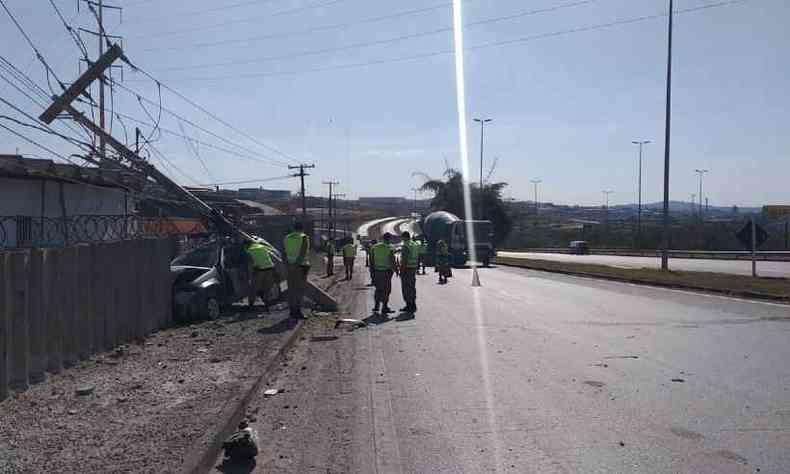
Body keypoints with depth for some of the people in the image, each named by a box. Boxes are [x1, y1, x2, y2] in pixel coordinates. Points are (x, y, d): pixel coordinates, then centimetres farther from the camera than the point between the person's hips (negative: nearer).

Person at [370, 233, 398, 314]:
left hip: (377, 271, 4)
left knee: (378, 289, 16)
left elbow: (371, 261, 5)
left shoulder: (374, 247, 3)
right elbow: (392, 261, -11)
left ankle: (376, 306, 17)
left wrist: (373, 272, 12)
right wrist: (396, 270, 4)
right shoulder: (389, 248, -11)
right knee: (386, 290, 5)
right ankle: (384, 308, 8)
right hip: (386, 271, -4)